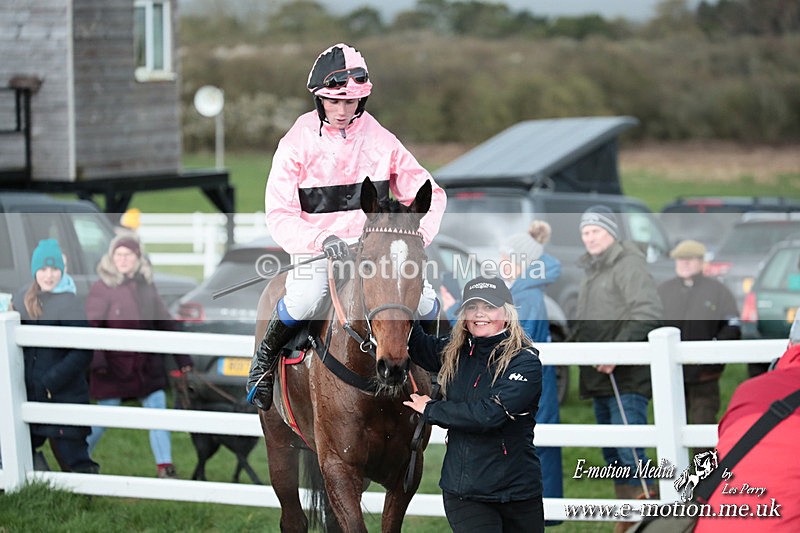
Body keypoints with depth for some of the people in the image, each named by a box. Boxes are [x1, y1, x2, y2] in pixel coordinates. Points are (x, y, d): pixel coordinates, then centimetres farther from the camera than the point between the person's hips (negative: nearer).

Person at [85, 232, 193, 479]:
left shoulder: (146, 286, 8)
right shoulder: (101, 288, -6)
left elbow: (164, 322, 15)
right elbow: (93, 327, -11)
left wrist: (182, 358, 13)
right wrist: (97, 361, -23)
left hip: (147, 365, 4)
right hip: (114, 366, -4)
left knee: (157, 410, -2)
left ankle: (165, 467, 2)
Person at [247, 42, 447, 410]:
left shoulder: (380, 140, 5)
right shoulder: (297, 144, -2)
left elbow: (428, 193, 9)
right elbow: (280, 217, -9)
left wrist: (418, 234, -12)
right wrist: (322, 239, -28)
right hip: (316, 252, -2)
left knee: (425, 304, -20)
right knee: (303, 301, -35)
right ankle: (264, 360, -3)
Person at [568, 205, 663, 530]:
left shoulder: (628, 263, -8)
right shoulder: (592, 270, 20)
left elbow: (647, 313, -20)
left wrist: (617, 350, -24)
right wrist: (572, 339, 13)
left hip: (627, 379, -9)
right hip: (600, 379, 9)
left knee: (630, 453, -15)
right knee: (613, 455, 12)